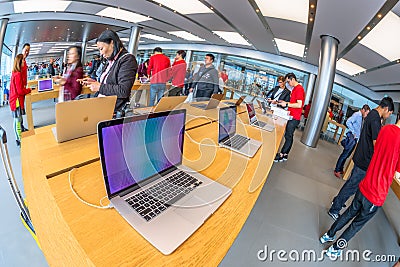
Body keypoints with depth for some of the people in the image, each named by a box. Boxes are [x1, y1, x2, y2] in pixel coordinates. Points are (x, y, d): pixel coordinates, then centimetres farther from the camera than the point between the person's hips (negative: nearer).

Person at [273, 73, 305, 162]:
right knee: (288, 136, 12)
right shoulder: (294, 88, 16)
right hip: (291, 116, 10)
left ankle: (281, 155, 1)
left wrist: (286, 104, -15)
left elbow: (299, 105, -21)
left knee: (288, 136, -5)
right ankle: (285, 155, 19)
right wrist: (283, 102, 12)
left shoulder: (299, 89, -14)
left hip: (294, 118, -10)